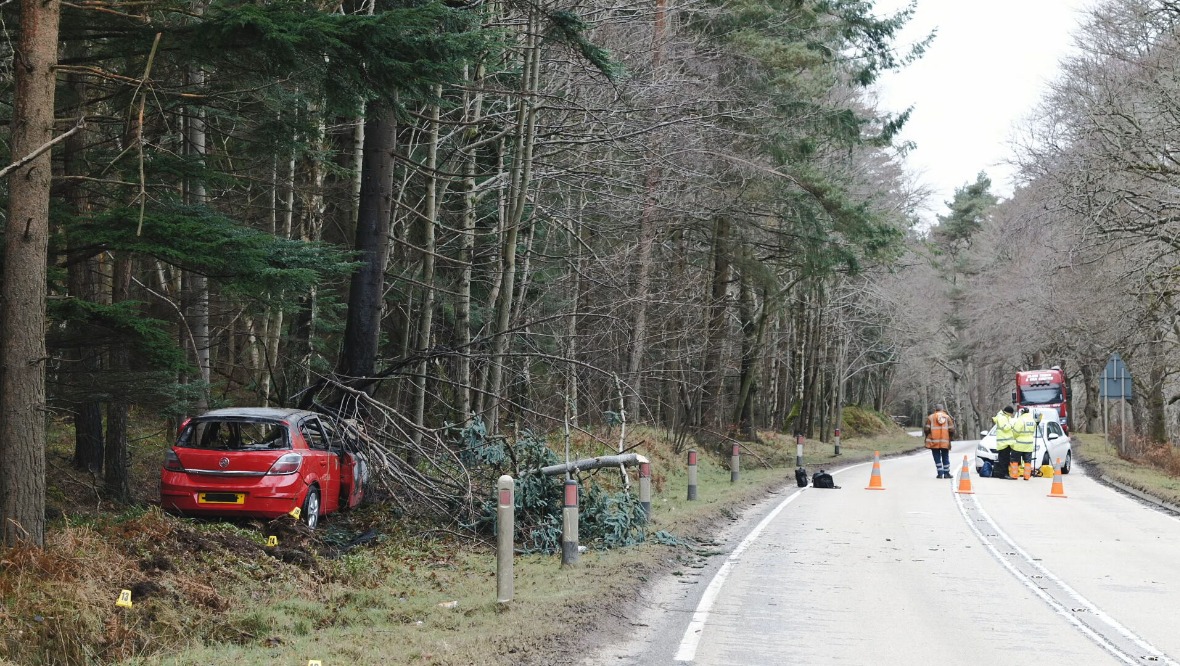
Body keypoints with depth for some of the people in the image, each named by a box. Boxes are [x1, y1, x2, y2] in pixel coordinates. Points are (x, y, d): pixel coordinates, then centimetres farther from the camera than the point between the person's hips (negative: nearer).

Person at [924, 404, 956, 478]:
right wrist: (951, 437, 17)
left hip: (934, 441, -1)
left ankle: (940, 473, -3)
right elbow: (951, 429, 2)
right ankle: (946, 473, 10)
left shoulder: (930, 417, 1)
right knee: (945, 458, 11)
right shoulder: (947, 417, 6)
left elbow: (926, 429, -2)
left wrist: (928, 436, 16)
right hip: (945, 442, 1)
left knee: (937, 458, 3)